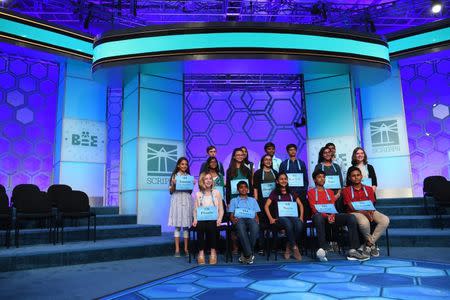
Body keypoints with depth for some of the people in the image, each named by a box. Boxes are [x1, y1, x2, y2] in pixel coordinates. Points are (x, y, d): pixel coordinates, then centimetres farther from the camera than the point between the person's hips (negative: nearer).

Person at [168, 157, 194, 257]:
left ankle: (186, 249, 9)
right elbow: (171, 191, 2)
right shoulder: (174, 176, 2)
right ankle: (177, 249, 3)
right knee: (177, 226, -2)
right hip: (177, 201, -3)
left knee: (186, 225, 3)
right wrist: (173, 184, -16)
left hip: (187, 201, 3)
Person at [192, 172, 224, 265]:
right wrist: (195, 219, -6)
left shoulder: (216, 193, 15)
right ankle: (201, 252, -21)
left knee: (211, 227, -35)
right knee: (200, 227, -34)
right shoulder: (198, 194, 17)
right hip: (201, 220, 1)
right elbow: (195, 209, 13)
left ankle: (213, 251, -17)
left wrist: (219, 219, -8)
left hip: (213, 220, 0)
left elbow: (221, 209, 10)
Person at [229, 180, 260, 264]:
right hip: (239, 219, -1)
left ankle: (245, 254, -29)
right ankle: (249, 254, -37)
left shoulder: (253, 200, 30)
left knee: (255, 227, -38)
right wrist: (233, 219, -9)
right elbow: (231, 215, 15)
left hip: (251, 219, 1)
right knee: (241, 228, -40)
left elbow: (256, 214, 21)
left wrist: (257, 219, -2)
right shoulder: (234, 200, 27)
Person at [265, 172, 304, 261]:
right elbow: (266, 206, 3)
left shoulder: (291, 193, 22)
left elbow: (300, 204, 21)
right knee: (289, 224, -38)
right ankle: (295, 248, -23)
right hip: (280, 216, -3)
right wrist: (270, 218, -9)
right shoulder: (274, 193, 12)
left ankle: (289, 247, -14)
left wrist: (301, 216, 6)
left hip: (293, 215, 3)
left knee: (299, 225, -33)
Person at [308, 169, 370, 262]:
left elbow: (333, 206, 12)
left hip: (331, 216, 4)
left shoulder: (330, 192, 27)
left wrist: (332, 215, -12)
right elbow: (314, 209, -2)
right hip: (321, 216, -4)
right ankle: (323, 249, -43)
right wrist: (326, 216, -19)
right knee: (317, 216, -42)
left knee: (351, 217, -22)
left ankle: (353, 251, -29)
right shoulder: (311, 192, 12)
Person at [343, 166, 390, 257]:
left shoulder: (369, 189, 16)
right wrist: (364, 212, -23)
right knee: (364, 222, -40)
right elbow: (351, 207, -6)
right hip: (355, 212, -4)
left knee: (385, 220, -27)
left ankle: (368, 244, -16)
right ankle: (372, 244, -7)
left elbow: (371, 205, 6)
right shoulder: (346, 190, 4)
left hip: (369, 211, 4)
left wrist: (370, 211, -19)